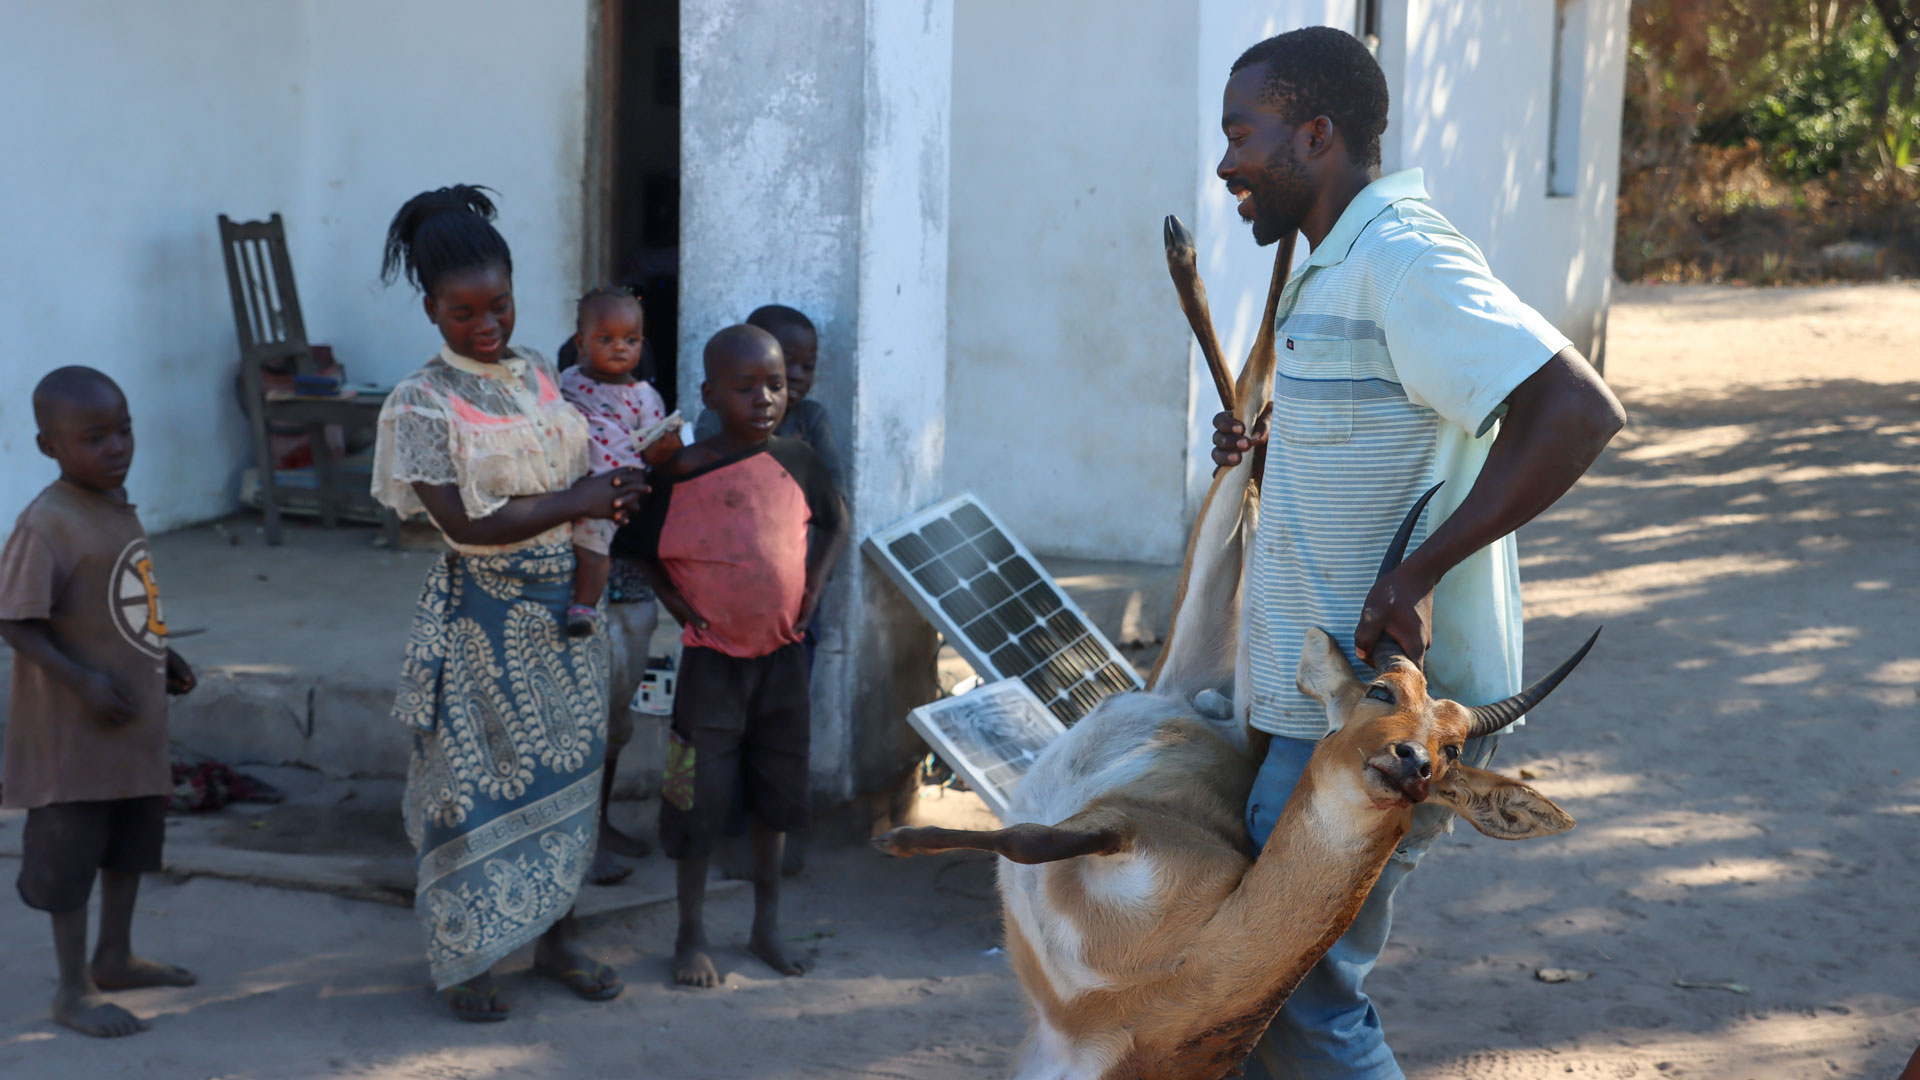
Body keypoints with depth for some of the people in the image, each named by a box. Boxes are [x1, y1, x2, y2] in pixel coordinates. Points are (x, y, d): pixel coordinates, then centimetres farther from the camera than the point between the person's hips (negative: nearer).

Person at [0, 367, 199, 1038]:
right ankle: (74, 991, 12)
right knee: (70, 851, 1)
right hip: (74, 728, -9)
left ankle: (115, 959, 37)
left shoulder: (117, 507, 6)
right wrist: (81, 679, -29)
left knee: (132, 838, 21)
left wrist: (161, 658, 9)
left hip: (136, 715, 9)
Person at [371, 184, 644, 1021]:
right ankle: (464, 959, 14)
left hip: (564, 603, 6)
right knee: (477, 778, 1)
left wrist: (611, 495, -5)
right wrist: (575, 500, -16)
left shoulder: (541, 377, 7)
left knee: (565, 770, 12)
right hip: (483, 614, -6)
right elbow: (466, 523, -19)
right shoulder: (423, 403, -12)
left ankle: (553, 936, 27)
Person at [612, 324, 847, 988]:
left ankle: (767, 926, 29)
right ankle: (690, 935, 17)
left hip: (782, 653, 4)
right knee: (700, 797, 2)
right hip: (712, 658, -4)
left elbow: (835, 521, 15)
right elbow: (630, 545, -2)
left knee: (776, 790, 14)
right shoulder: (682, 474, -13)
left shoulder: (796, 461, -2)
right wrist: (676, 602, -10)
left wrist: (815, 582, 2)